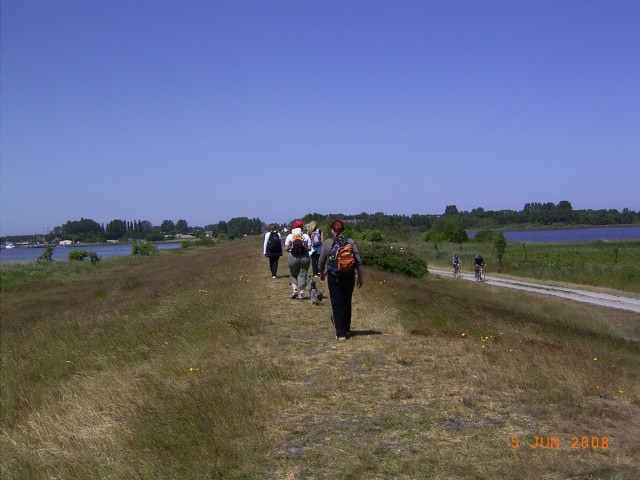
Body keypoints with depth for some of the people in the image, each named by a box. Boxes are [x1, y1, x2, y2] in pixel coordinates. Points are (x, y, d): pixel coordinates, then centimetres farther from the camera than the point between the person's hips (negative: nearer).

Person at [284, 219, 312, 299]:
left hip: (293, 257, 0)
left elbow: (286, 248, -5)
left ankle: (295, 289, -2)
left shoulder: (290, 236, -1)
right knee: (302, 274, 7)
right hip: (304, 257, 0)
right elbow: (309, 248, -5)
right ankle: (301, 292, 6)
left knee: (293, 274, 16)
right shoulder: (306, 236, 0)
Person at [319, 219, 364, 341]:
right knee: (347, 303, 17)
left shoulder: (328, 243, -6)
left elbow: (321, 261, 1)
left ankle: (340, 333, -2)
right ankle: (346, 329, 29)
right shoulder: (350, 242, -1)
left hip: (334, 277, -3)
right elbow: (358, 261, -2)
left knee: (337, 304, 2)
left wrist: (321, 273, 19)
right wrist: (360, 277, 6)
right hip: (349, 277, 3)